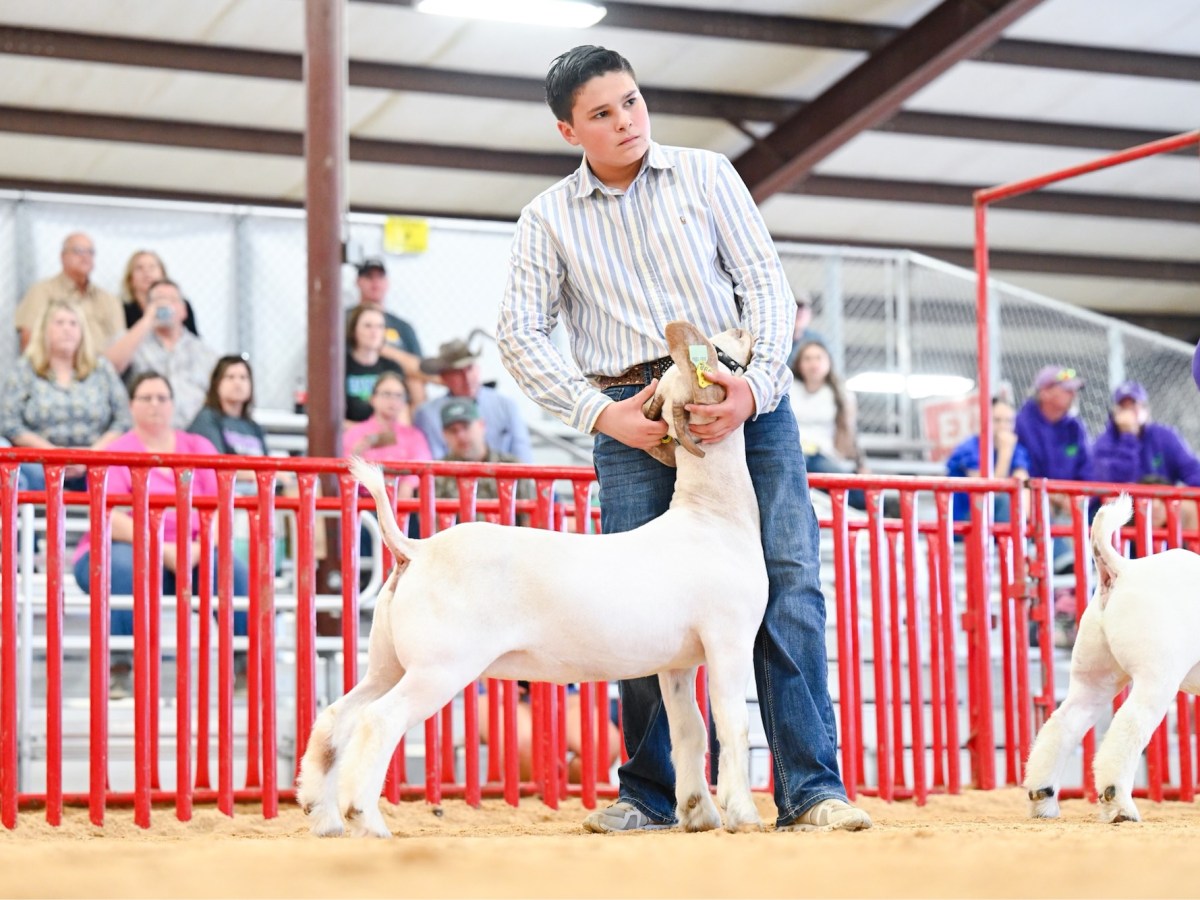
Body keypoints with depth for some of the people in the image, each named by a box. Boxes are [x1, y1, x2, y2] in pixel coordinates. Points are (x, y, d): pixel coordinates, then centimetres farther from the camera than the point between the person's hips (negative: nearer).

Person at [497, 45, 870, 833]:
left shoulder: (706, 175, 9)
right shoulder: (549, 219, 10)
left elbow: (765, 279, 2)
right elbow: (521, 335, 4)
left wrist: (756, 384, -15)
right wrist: (602, 414, -9)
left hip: (744, 395, -1)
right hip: (632, 414, 1)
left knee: (787, 576, -11)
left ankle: (812, 788, -11)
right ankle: (651, 792, 9)